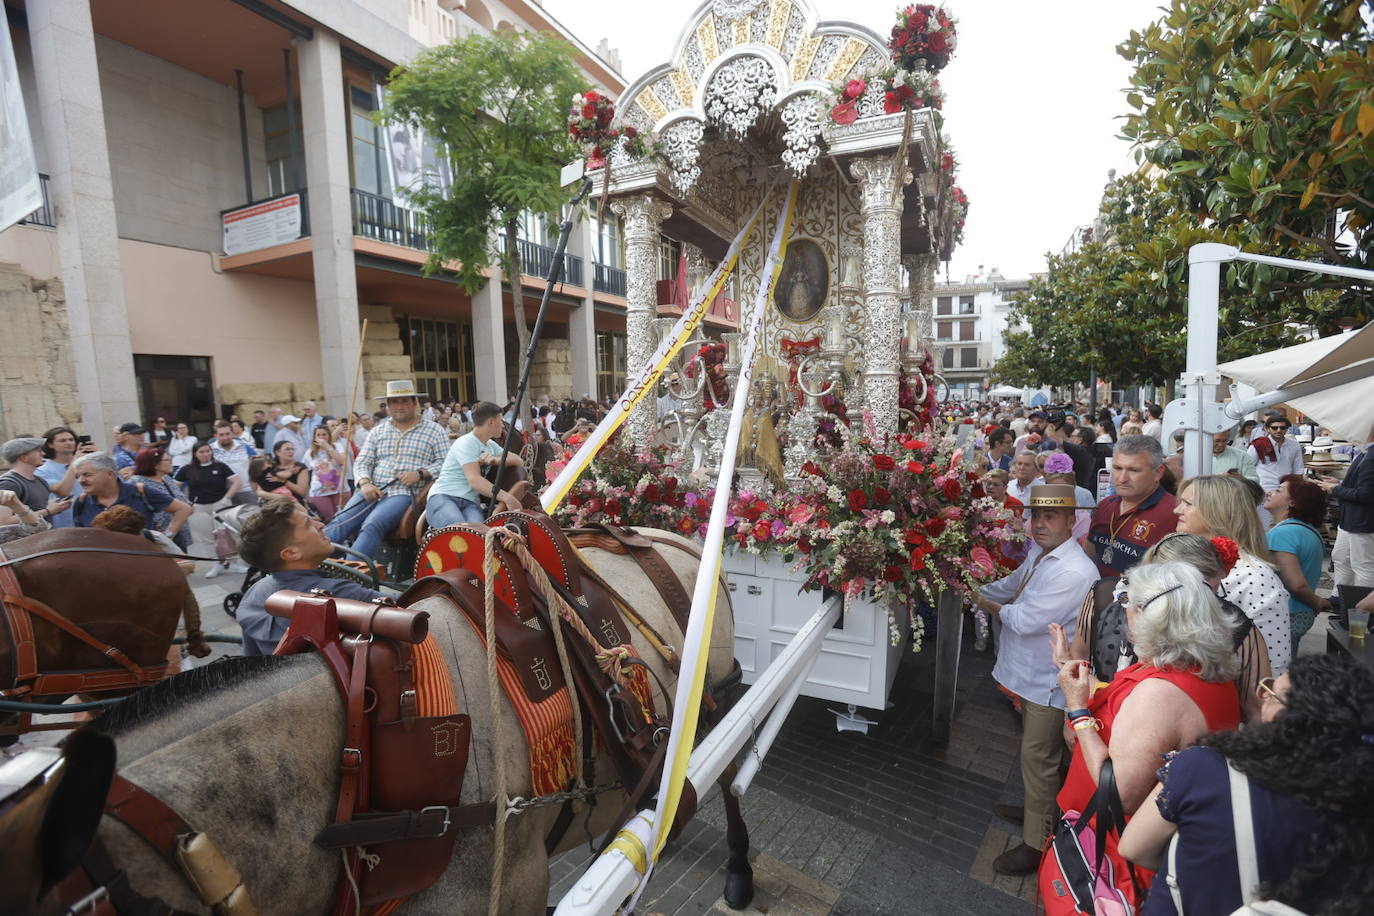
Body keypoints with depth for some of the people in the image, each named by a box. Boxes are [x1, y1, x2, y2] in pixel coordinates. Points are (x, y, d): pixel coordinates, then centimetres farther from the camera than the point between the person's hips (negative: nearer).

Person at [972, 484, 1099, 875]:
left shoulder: (1073, 572, -28)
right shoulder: (1038, 554, 2)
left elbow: (1024, 620, -28)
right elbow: (1012, 585, 18)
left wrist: (992, 606, -12)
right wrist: (977, 592, 6)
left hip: (1050, 681, -9)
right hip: (1031, 671, 9)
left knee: (1038, 758, 4)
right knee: (1035, 751, 25)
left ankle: (1036, 844, 20)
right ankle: (1035, 810, 46)